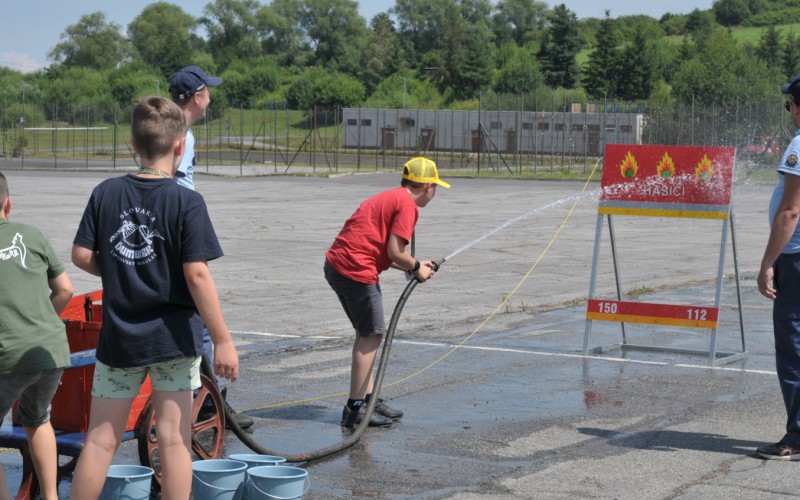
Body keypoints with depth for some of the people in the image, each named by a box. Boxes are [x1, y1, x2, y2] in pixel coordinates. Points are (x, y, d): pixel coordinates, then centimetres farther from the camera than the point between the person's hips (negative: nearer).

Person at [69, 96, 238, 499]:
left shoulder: (106, 193, -1)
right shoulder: (187, 202, -11)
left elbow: (81, 256, 0)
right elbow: (196, 274, -15)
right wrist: (222, 340, -11)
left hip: (118, 336, 3)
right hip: (173, 337, -3)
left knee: (101, 440, 10)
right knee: (174, 439, 4)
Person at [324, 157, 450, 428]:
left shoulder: (390, 197, 21)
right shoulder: (407, 204, -9)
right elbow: (395, 253, -14)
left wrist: (414, 265, 20)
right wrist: (417, 268, 3)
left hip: (336, 264, 10)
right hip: (355, 270, -10)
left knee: (367, 333, 17)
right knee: (371, 335, -4)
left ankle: (367, 398, 23)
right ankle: (355, 408, -2)